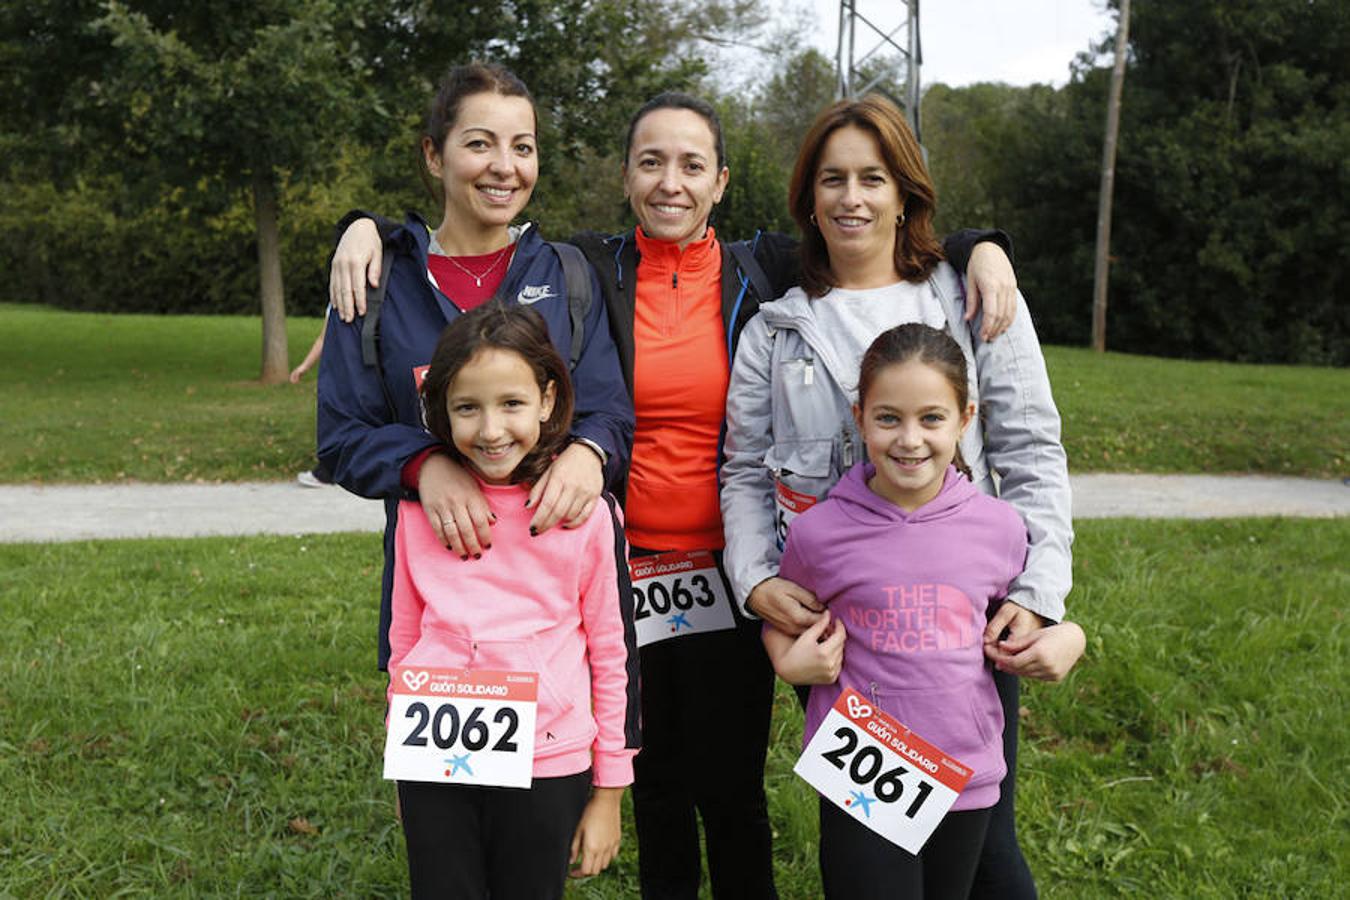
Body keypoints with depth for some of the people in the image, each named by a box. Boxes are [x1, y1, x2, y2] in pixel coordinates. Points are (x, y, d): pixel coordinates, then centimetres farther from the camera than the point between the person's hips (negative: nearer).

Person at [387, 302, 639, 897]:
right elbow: (404, 637, 11)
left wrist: (609, 792, 2)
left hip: (546, 765, -2)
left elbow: (615, 654, -1)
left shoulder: (588, 512, -8)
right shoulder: (420, 508, 0)